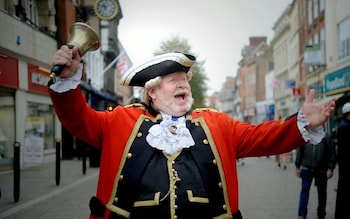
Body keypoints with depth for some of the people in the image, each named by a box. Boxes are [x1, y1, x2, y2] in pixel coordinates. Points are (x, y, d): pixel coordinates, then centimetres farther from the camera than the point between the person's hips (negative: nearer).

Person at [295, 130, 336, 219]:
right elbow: (299, 153, 4)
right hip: (306, 168, 0)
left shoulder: (327, 139, -5)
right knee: (304, 190, -4)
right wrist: (297, 167, 5)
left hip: (322, 170, 0)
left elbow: (332, 154, -5)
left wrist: (330, 168, -10)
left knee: (322, 192, 11)